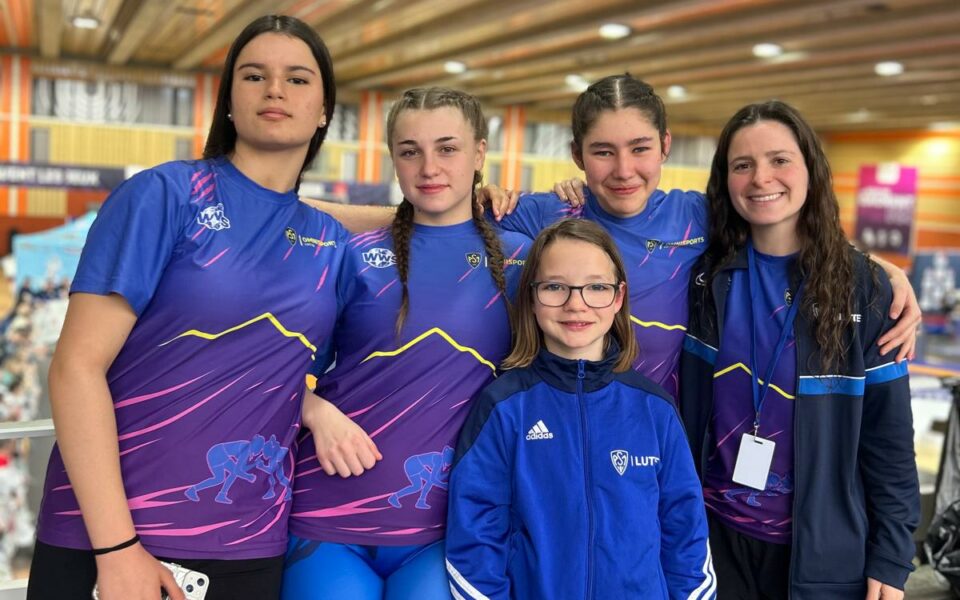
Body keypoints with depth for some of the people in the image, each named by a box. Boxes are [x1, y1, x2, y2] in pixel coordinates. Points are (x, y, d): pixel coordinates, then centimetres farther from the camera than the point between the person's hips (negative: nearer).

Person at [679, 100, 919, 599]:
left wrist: (891, 557, -6)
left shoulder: (862, 286, -8)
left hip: (821, 547, -1)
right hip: (712, 530, 2)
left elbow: (888, 433, -5)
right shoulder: (705, 275, -3)